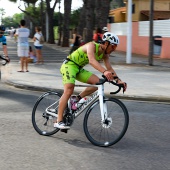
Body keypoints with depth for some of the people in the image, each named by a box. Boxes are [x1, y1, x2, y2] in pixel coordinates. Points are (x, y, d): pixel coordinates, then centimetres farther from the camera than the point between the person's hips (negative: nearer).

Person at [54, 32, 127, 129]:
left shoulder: (105, 54, 0)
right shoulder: (92, 45, -24)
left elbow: (110, 68, -5)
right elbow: (92, 60, -42)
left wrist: (118, 80, -22)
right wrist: (104, 72, -56)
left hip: (79, 68, 8)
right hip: (69, 65, -8)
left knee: (97, 82, -11)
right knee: (69, 90, -25)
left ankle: (76, 99, 1)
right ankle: (59, 121, -26)